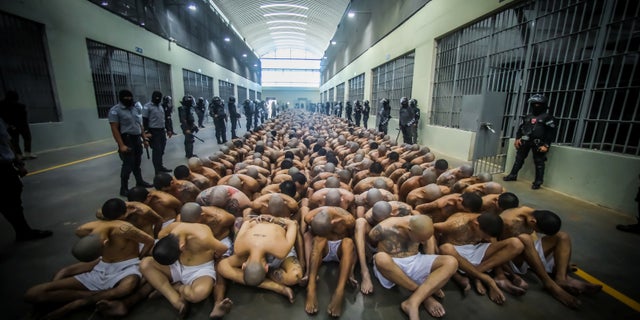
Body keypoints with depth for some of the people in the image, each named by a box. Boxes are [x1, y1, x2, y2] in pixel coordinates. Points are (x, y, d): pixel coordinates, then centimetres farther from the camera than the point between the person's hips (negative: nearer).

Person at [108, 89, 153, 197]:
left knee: (137, 163, 17)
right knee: (128, 164, -4)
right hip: (126, 140, -6)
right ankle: (124, 189, 7)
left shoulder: (136, 109, 12)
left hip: (137, 139, 6)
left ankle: (140, 182, 31)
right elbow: (115, 129, -14)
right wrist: (121, 145, -20)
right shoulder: (115, 110, -9)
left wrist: (144, 139, 14)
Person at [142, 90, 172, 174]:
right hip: (154, 132, -7)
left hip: (162, 131, 7)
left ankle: (160, 166, 26)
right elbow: (145, 121, -12)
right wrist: (147, 132, -17)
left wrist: (167, 130, 20)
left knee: (161, 150, 13)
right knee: (156, 151, -5)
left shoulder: (160, 106, 15)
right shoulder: (147, 107, -8)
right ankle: (158, 170, 1)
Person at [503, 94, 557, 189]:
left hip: (538, 144, -5)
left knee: (539, 162, 0)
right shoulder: (528, 117, 14)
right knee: (519, 158, 11)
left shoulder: (548, 117, -3)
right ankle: (513, 175, 21)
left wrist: (546, 145, -15)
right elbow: (520, 128, 18)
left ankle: (537, 182, 7)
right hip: (525, 141, 5)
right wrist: (517, 138, 4)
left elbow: (551, 132, -8)